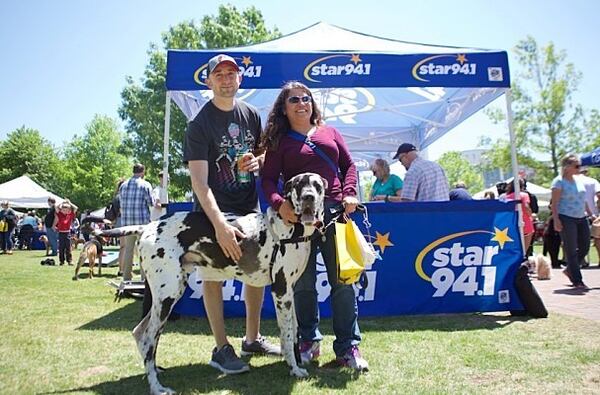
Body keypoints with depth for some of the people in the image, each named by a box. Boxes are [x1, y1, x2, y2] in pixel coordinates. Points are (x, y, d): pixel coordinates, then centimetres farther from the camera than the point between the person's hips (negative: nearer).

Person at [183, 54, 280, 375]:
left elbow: (264, 153, 18)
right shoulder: (200, 124, -12)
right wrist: (220, 224, -32)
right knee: (214, 274, -4)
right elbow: (199, 181, -20)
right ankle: (221, 349, 9)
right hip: (213, 209, -6)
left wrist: (257, 160, -8)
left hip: (249, 205, 6)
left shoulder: (251, 115, 5)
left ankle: (252, 338, 24)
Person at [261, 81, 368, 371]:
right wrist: (278, 203, -20)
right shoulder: (280, 141, 9)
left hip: (335, 212, 2)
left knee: (343, 280, 1)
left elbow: (349, 165, 15)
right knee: (303, 283, 6)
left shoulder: (329, 133, 17)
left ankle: (348, 347, 11)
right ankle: (309, 341, 24)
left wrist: (349, 194, -3)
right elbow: (268, 178, 0)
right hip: (297, 215, -1)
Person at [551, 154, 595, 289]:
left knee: (584, 247, 9)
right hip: (566, 219, -7)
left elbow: (583, 200, 22)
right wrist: (556, 220, -20)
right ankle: (577, 281, 5)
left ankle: (569, 270, 30)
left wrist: (591, 213, 19)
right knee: (571, 251, -2)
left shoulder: (578, 180, 13)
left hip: (581, 218, 8)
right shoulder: (559, 181, -8)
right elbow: (554, 203, -13)